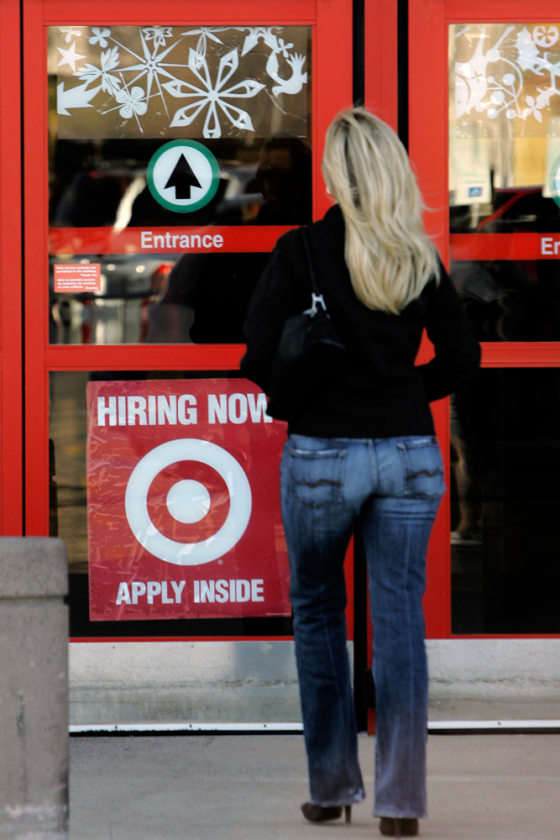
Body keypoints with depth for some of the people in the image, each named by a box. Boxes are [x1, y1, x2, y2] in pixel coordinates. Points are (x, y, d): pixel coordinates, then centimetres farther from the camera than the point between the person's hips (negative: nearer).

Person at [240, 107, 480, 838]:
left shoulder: (301, 251, -7)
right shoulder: (420, 258, 2)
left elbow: (258, 356, -10)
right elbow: (463, 358, 6)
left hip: (321, 454, -2)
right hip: (409, 454, 2)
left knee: (318, 614, 14)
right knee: (400, 620, 4)